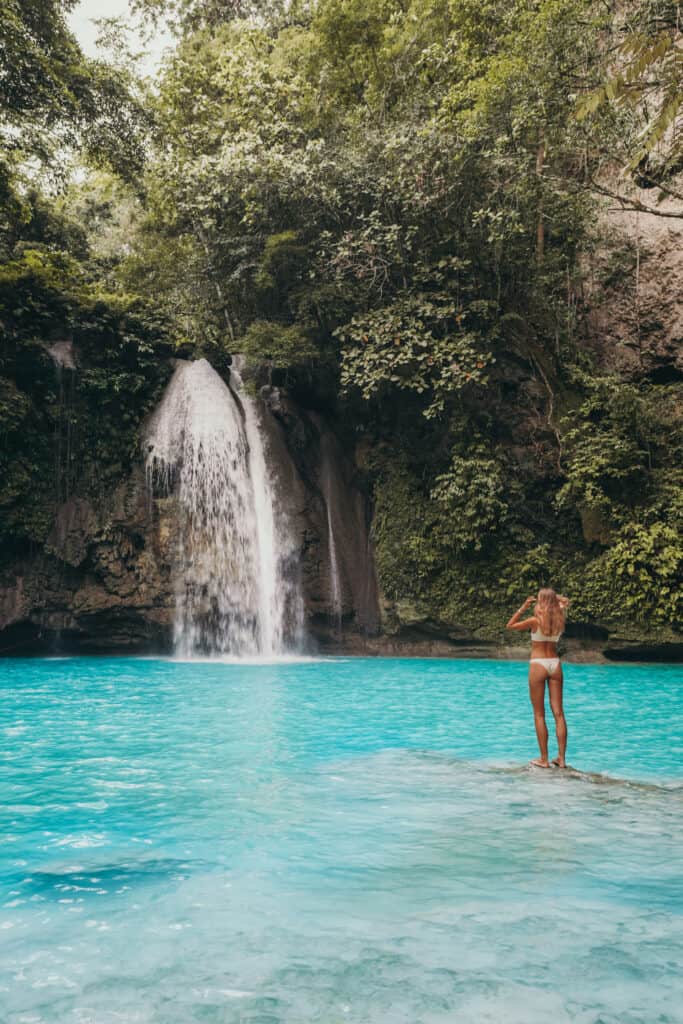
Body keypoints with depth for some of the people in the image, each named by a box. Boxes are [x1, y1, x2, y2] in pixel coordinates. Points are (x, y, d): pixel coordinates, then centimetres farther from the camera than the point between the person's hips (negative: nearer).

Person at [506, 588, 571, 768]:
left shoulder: (536, 621, -11)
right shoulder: (559, 619, 1)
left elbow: (510, 626, 1)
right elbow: (564, 603, 24)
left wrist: (523, 607, -1)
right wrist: (557, 599, 8)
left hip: (538, 665, -4)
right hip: (555, 664, 4)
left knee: (539, 714, 3)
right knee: (558, 713, 5)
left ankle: (544, 759, 4)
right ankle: (561, 758, 6)